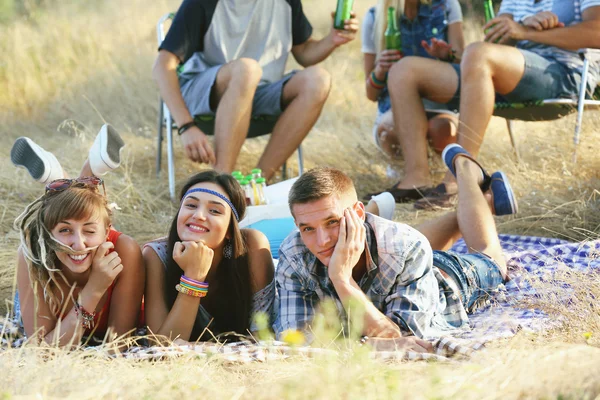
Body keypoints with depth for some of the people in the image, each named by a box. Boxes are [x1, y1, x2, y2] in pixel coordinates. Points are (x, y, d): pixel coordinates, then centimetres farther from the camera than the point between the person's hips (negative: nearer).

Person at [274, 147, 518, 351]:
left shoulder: (409, 249, -51)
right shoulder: (293, 254, -43)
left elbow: (398, 336, -53)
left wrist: (342, 278, -64)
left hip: (448, 282, -2)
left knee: (487, 260, 34)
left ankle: (464, 167, 54)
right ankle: (488, 201, 62)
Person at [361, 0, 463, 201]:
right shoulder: (374, 18, 5)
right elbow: (371, 94, 8)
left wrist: (449, 56, -23)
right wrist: (379, 72, -16)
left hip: (440, 105, 0)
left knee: (442, 129, -37)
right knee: (391, 128, -37)